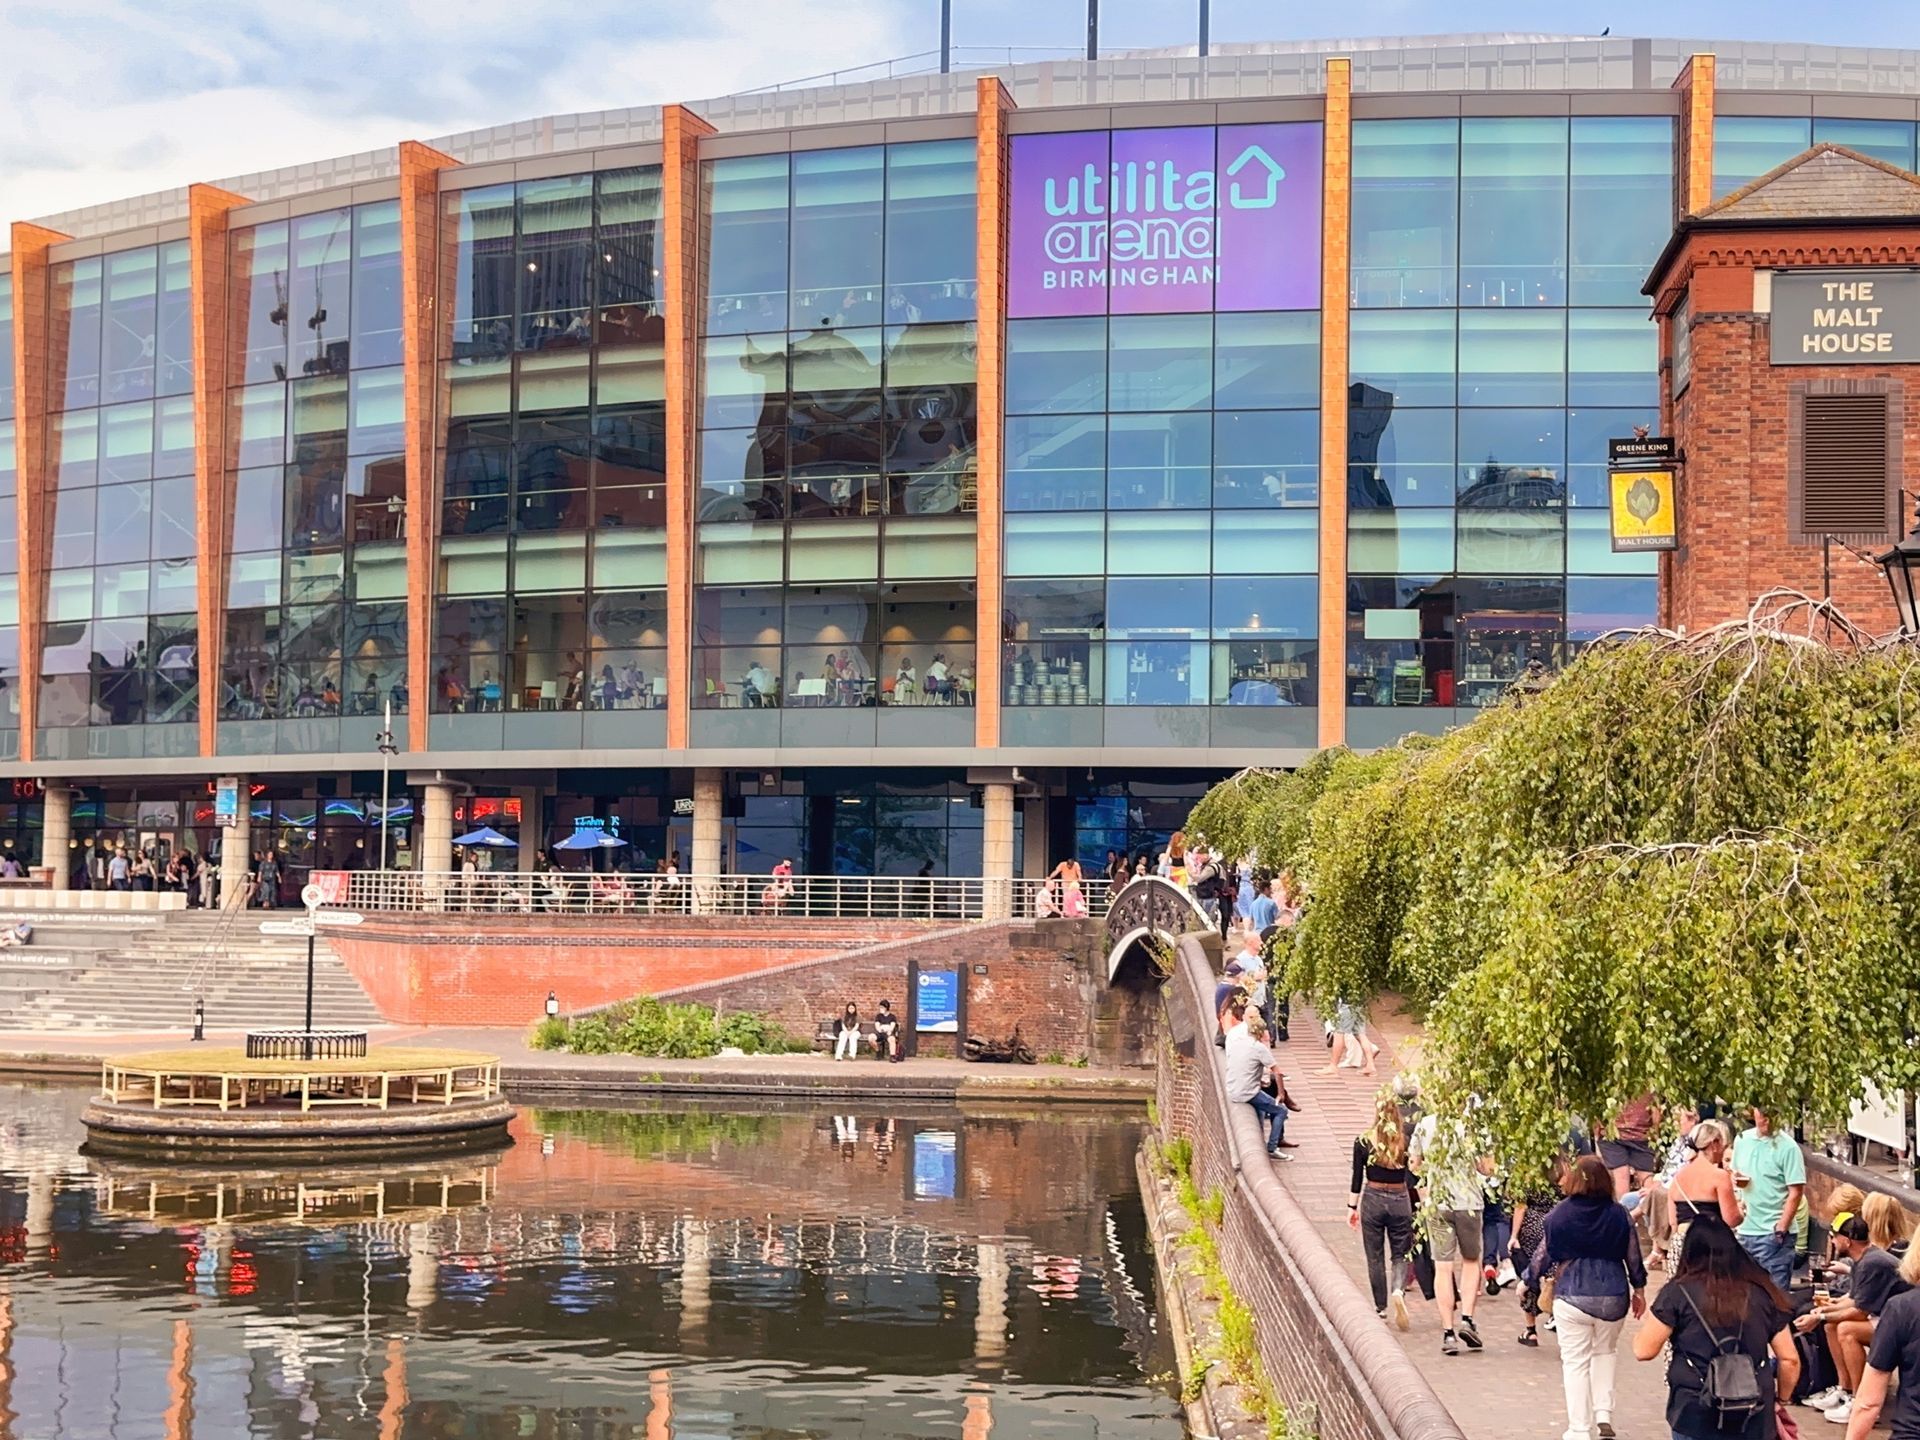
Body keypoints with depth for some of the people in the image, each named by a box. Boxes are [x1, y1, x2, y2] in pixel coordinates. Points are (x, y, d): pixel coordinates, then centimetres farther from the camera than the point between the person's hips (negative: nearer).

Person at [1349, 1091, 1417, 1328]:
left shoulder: (1363, 1142, -7)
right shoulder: (1406, 1142, -5)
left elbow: (1357, 1178, -3)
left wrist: (1352, 1207, 6)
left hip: (1372, 1199, -1)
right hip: (1400, 1200, 1)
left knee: (1375, 1257, 10)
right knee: (1400, 1253, 10)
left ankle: (1381, 1307, 13)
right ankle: (1398, 1290, -18)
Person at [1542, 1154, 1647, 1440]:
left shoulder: (1560, 1214, -7)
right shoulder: (1618, 1214, -2)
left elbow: (1545, 1254, 0)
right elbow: (1633, 1255, 5)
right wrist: (1639, 1289, 18)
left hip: (1572, 1296, -2)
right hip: (1612, 1296, 2)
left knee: (1575, 1362, 6)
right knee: (1605, 1352, 24)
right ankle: (1604, 1414, 12)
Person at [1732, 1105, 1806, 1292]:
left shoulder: (1787, 1147, -9)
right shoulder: (1742, 1140, 8)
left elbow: (1796, 1192, -11)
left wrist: (1780, 1230, -17)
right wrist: (1736, 1179, -4)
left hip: (1774, 1234, -6)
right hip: (1745, 1229, 6)